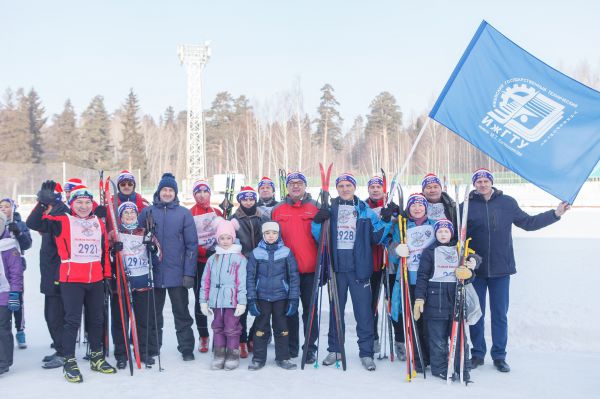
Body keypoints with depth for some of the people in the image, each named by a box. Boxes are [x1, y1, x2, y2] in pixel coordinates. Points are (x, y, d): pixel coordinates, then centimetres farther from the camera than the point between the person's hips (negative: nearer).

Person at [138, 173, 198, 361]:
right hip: (153, 273, 2)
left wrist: (189, 273, -8)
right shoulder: (147, 212, 3)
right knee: (154, 313, 14)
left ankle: (186, 348, 17)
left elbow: (192, 245, -2)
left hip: (177, 273, -1)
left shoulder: (184, 213, 0)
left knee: (181, 313, 7)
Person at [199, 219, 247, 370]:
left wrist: (241, 302, -13)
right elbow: (205, 281, 10)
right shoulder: (212, 259, 10)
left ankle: (233, 355, 15)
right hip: (216, 301, 5)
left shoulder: (239, 258, -4)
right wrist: (203, 301, 7)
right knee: (217, 327, 12)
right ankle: (219, 354, 22)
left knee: (231, 328, 2)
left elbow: (242, 282, -9)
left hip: (232, 301, -5)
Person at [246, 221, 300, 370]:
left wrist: (293, 299, -3)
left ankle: (283, 358, 18)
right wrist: (251, 299, -4)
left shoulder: (286, 252, -1)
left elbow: (294, 276, 1)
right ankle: (258, 358, 15)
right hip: (262, 297, 0)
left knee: (282, 328, 8)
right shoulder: (256, 253, -1)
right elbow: (250, 277, 1)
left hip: (281, 297, 0)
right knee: (261, 328, 5)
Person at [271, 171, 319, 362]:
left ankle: (310, 347, 12)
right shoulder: (278, 210, 7)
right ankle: (291, 347, 21)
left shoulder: (315, 208, 4)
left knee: (310, 308, 4)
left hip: (310, 268, -1)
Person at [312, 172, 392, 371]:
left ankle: (366, 353, 8)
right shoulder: (330, 210, 9)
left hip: (359, 267, -1)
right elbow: (320, 237, 9)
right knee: (336, 309, 11)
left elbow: (376, 237, 7)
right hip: (336, 267, 1)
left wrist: (386, 221, -8)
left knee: (364, 311, -1)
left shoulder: (365, 210, 8)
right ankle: (334, 349, 23)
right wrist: (317, 222, -9)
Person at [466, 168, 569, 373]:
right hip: (475, 269, -1)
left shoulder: (507, 203, 4)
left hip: (501, 269, 1)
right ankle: (478, 353, 21)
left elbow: (528, 223, 13)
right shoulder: (467, 206, -3)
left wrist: (555, 214, 11)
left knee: (500, 314, 7)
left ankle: (499, 356, 19)